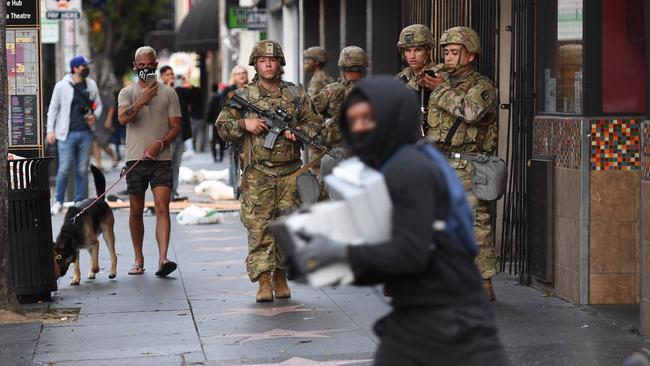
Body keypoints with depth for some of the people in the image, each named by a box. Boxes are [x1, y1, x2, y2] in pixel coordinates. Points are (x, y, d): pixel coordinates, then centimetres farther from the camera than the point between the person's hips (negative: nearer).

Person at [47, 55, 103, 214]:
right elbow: (53, 108, 1)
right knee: (64, 169, -5)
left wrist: (95, 116, -4)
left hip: (85, 133, 4)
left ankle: (81, 202, 14)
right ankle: (58, 201, 8)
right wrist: (50, 130, -3)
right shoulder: (62, 86, -4)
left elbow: (98, 104, 17)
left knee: (82, 170, 6)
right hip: (67, 134, -3)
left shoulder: (91, 85, 7)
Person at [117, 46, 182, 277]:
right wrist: (142, 101, -21)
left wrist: (160, 144, -13)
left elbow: (176, 126, 3)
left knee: (162, 208, -14)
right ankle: (138, 259, 18)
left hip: (161, 159, -1)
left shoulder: (168, 93, 8)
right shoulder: (127, 93, 8)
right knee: (136, 211, 7)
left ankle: (162, 259, -22)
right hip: (135, 160, 1)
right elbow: (123, 118, -10)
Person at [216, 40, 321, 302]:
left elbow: (314, 123, 13)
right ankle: (263, 282, -5)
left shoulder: (296, 94, 10)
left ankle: (280, 276, 18)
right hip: (257, 175, -2)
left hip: (290, 173, 2)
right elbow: (222, 127, 7)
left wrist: (297, 132, -7)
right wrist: (244, 124, -10)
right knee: (258, 227, -6)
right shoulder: (243, 96, 6)